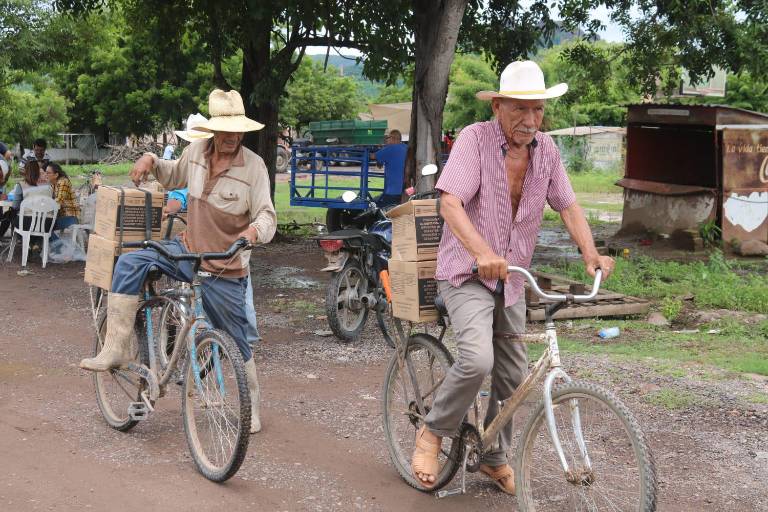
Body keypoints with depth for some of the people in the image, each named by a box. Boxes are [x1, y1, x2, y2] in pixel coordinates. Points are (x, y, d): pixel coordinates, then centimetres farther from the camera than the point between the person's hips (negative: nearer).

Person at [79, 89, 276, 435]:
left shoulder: (253, 166, -15)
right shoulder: (197, 151, -1)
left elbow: (267, 215, -16)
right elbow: (174, 176, 20)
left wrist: (255, 230, -39)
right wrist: (150, 161, -1)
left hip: (225, 270, -4)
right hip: (187, 249, 4)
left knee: (236, 342, 5)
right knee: (129, 264, -17)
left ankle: (252, 406, 26)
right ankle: (116, 349, -14)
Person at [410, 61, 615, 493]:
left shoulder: (546, 149, 0)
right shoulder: (475, 139, -16)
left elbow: (569, 206, 5)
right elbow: (450, 203, -26)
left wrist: (591, 253, -13)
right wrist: (483, 252, -42)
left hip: (511, 279, 6)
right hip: (467, 272, -6)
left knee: (513, 376, 12)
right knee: (477, 360, -27)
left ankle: (495, 458, 34)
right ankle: (433, 433, -2)